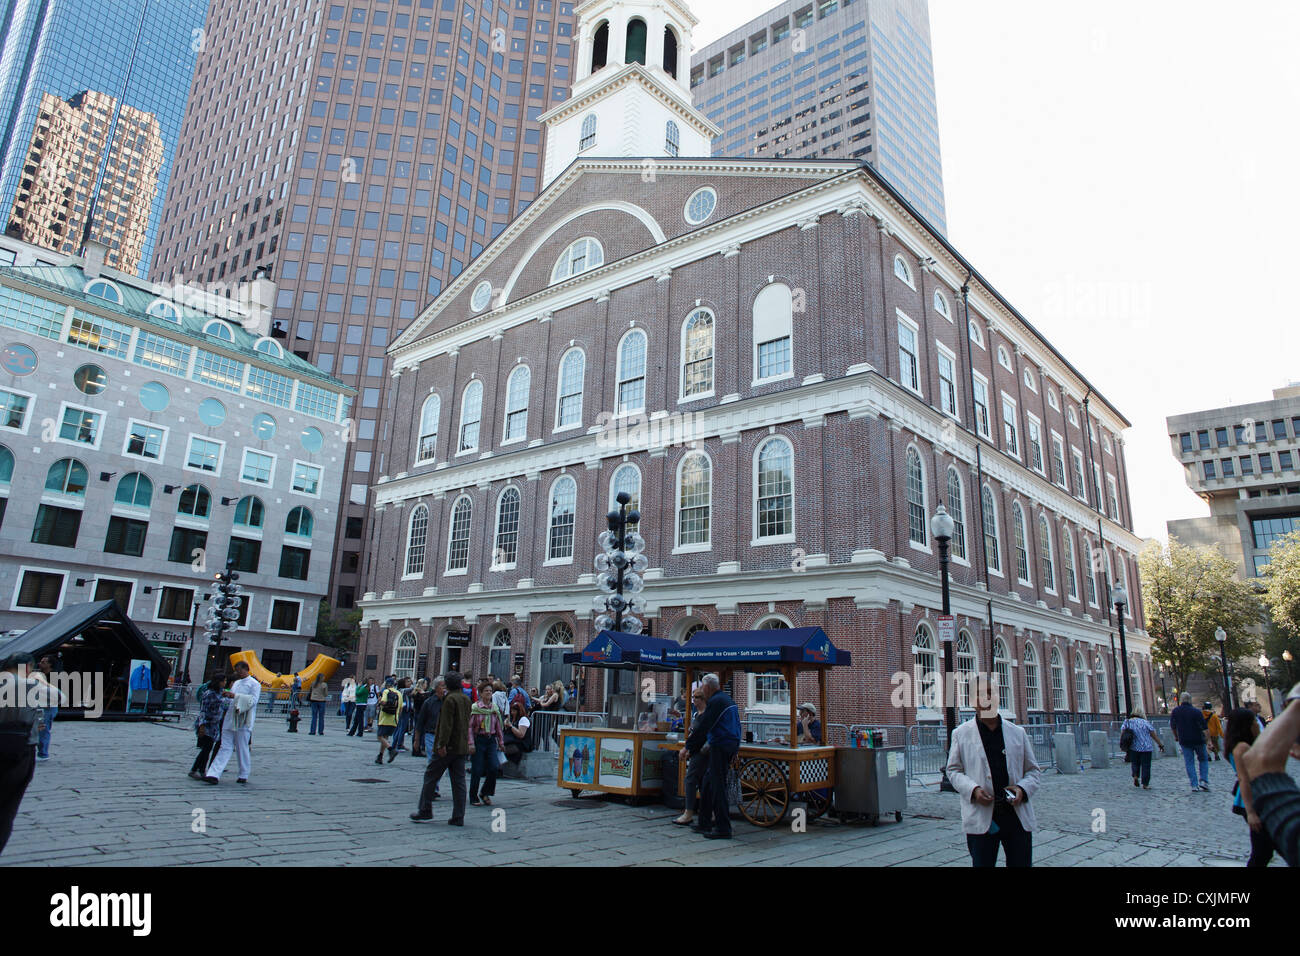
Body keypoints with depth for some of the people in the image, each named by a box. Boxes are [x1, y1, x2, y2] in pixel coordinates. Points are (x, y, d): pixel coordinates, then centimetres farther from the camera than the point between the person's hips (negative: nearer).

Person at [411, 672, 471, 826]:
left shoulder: (450, 699, -13)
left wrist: (442, 744, -21)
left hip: (447, 747, -7)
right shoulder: (466, 699, 11)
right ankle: (458, 817, 7)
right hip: (462, 747, 7)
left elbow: (446, 724, -19)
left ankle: (424, 812, 12)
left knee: (430, 777, 7)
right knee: (458, 781, 7)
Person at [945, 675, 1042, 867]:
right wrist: (973, 789, -12)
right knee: (982, 863, 3)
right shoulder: (961, 734, 4)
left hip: (1018, 816, 2)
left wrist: (1023, 788, -7)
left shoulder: (1018, 733, 10)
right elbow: (953, 770, 6)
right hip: (981, 817, -2)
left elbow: (1034, 770, 14)